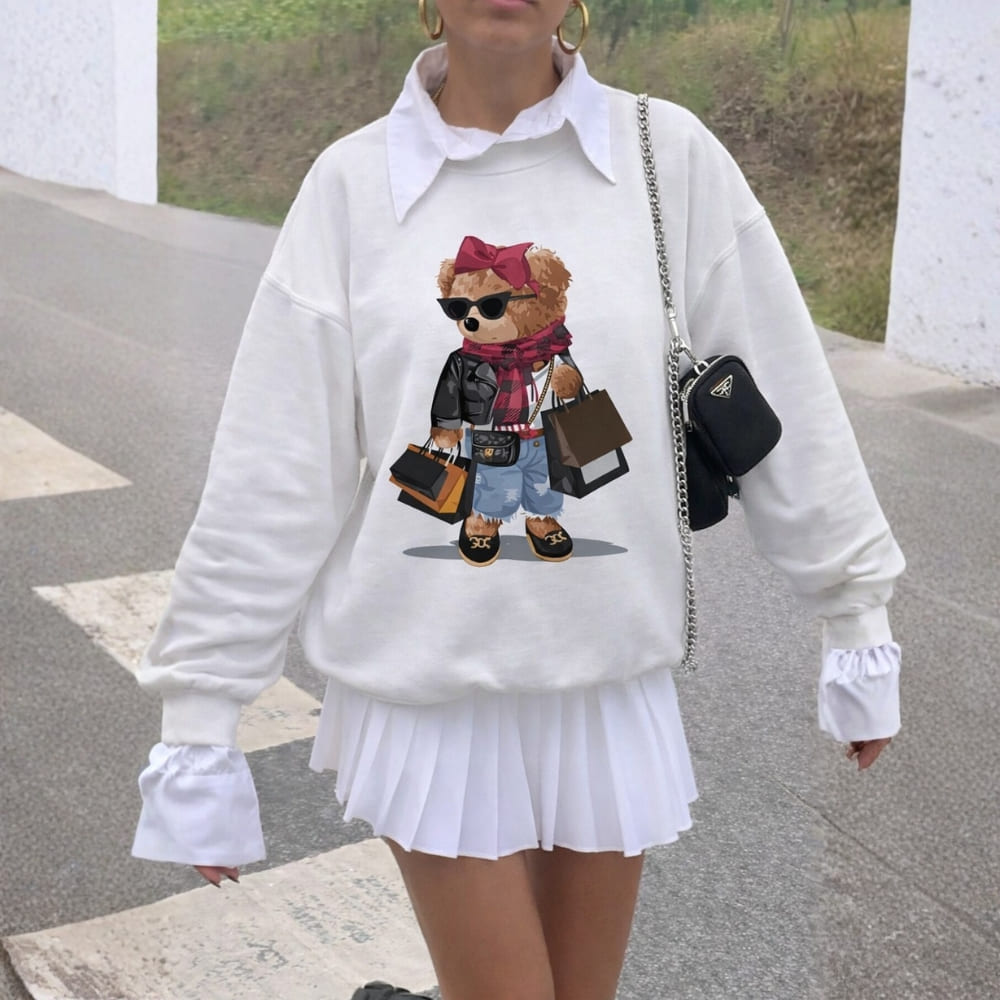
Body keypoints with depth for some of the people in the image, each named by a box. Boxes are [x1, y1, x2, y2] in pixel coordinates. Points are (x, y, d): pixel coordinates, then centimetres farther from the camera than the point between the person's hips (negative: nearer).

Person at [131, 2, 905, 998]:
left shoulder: (670, 157, -3)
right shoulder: (353, 182, -4)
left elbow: (786, 406, 2)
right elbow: (270, 471, -5)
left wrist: (855, 617, 6)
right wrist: (201, 708, -4)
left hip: (613, 681, 2)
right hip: (427, 690, -1)